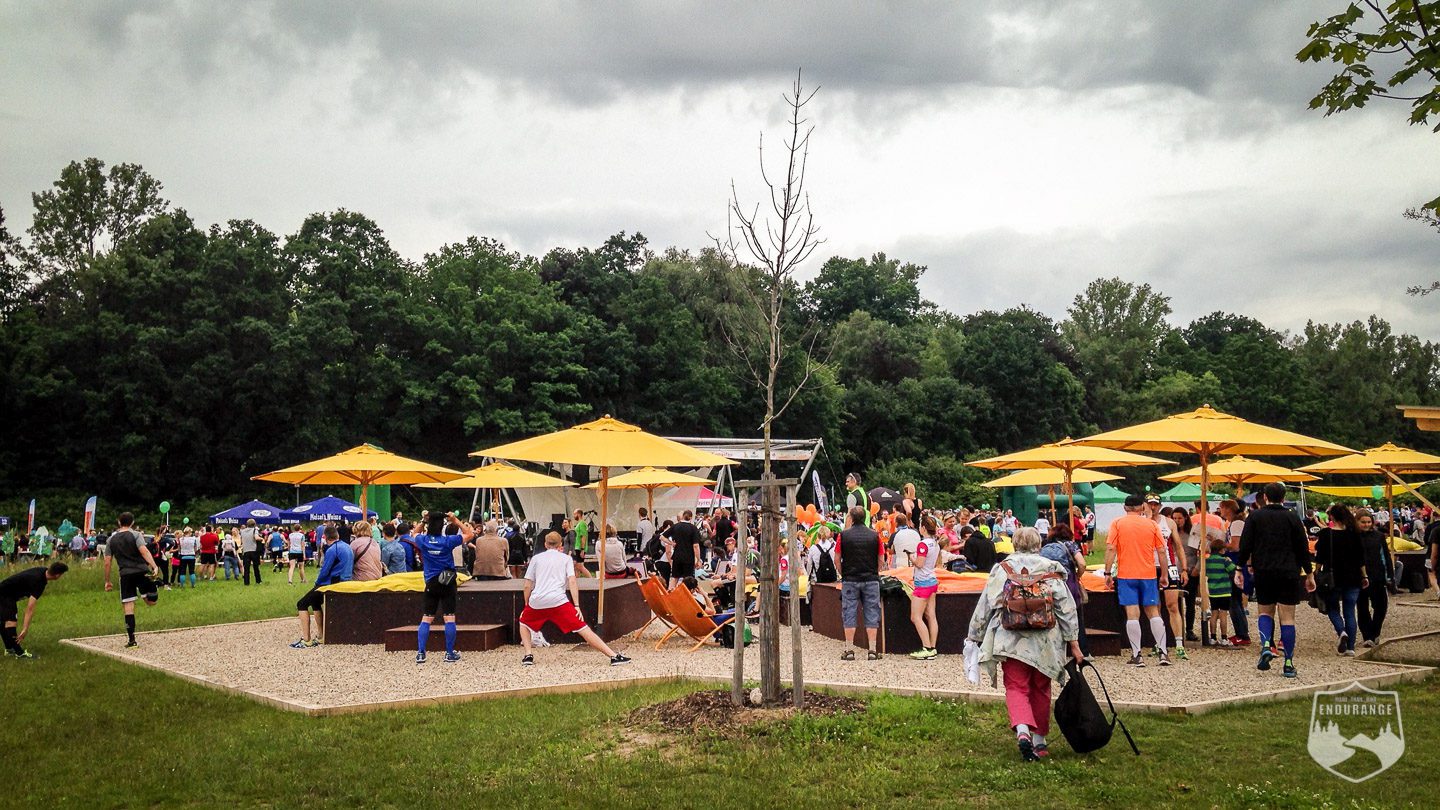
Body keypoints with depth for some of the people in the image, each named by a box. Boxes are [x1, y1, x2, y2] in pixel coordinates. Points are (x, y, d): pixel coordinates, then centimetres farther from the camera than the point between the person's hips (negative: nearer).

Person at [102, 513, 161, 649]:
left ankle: (131, 639, 2)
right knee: (151, 602, 13)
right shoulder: (135, 535, 2)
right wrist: (154, 566, -21)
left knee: (128, 608, 4)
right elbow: (144, 551, -13)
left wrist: (107, 581, 19)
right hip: (141, 571, -2)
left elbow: (107, 562, 12)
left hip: (125, 574, 2)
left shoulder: (111, 540, 13)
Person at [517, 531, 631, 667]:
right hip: (558, 600, -2)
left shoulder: (536, 558, 19)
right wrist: (577, 606, 0)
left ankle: (528, 655, 14)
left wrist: (526, 605, 26)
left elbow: (527, 586, 15)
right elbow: (572, 582, 2)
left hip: (536, 601, 2)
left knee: (524, 624, 31)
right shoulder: (566, 558, 16)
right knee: (583, 629, -4)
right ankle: (614, 656, -13)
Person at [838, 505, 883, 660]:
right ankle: (872, 650, 4)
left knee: (849, 614, 5)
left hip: (850, 580, -1)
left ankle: (849, 650, 5)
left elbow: (838, 559, 1)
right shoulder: (874, 535, 0)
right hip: (871, 580, 1)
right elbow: (880, 560, 4)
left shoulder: (844, 535, -3)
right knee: (871, 615, 5)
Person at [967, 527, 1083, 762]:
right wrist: (1073, 642, 4)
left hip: (1011, 641, -1)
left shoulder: (1002, 569, 3)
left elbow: (984, 606, 5)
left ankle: (1022, 730, -26)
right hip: (1044, 642, 1)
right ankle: (1039, 740, 26)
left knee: (1016, 687, 0)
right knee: (1040, 690, 17)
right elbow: (1066, 608, 0)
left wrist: (974, 637, 14)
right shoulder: (1051, 569, 3)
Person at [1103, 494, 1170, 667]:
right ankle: (1162, 652, 5)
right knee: (1153, 612, 9)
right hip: (1148, 575, 2)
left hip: (1126, 575, -1)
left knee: (1132, 614, -2)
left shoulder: (1117, 523, 0)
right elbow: (1161, 550, 4)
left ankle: (1137, 655, -3)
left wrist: (1108, 572, -5)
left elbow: (1110, 548, -9)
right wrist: (1163, 575, 12)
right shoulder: (1151, 524, 5)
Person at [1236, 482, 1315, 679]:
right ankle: (1288, 664, 1)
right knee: (1287, 618, 2)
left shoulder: (1255, 516, 1)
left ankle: (1265, 646, -8)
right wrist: (1309, 574, 13)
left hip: (1263, 573, 0)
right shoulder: (1292, 518, 2)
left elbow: (1245, 545, -3)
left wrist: (1240, 569, 6)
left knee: (1265, 612, 17)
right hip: (1288, 574, 0)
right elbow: (1303, 548, 5)